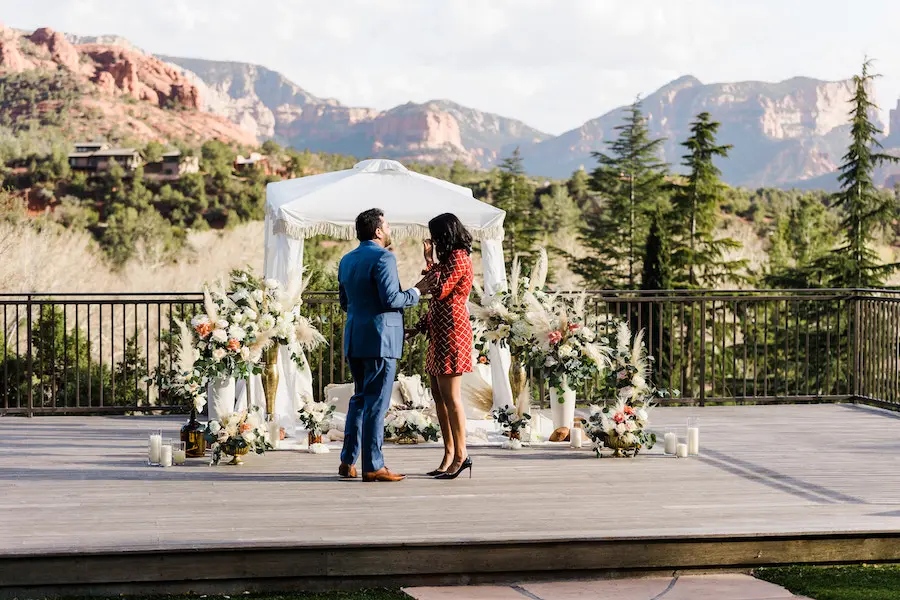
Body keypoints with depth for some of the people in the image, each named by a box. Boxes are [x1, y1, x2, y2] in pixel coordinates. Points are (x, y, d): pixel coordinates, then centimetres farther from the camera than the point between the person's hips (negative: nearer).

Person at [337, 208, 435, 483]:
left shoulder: (346, 260, 14)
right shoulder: (383, 258, -12)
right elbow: (391, 299, -20)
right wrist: (417, 291, -7)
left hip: (354, 339, 8)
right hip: (380, 339, -8)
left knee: (360, 398, 17)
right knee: (376, 402, -5)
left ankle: (348, 461, 15)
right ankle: (373, 466, -3)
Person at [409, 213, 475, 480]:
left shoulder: (458, 258, -10)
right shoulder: (451, 258, 20)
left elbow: (440, 291, -18)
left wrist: (429, 261, -9)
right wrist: (419, 327, 18)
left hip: (452, 332, -10)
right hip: (440, 333, 10)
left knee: (450, 396, -10)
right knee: (439, 396, 9)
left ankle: (460, 455, -7)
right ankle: (450, 454, 11)